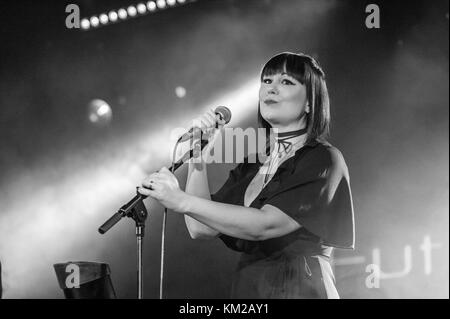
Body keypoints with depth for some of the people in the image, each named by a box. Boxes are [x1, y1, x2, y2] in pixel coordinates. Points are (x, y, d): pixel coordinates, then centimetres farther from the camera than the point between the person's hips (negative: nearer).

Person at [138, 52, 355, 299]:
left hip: (300, 289, -5)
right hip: (246, 288, 6)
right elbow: (201, 228, 1)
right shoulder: (252, 165, 11)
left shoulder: (324, 160, -9)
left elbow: (263, 225, -20)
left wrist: (182, 201, -25)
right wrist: (197, 155, -4)